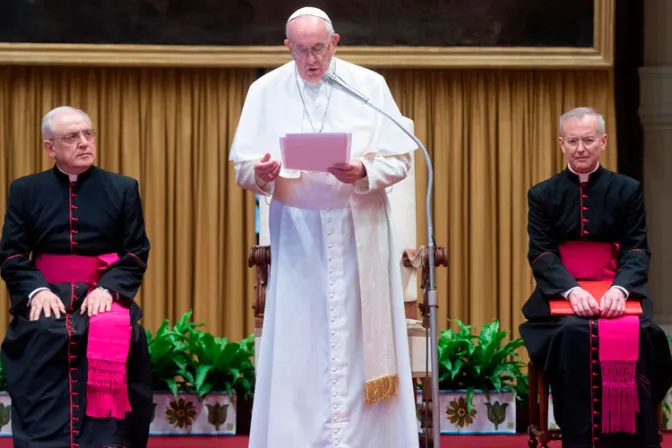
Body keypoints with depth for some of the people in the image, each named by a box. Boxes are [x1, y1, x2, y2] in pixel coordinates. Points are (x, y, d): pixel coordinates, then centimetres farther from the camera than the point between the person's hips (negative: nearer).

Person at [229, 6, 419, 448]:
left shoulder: (369, 85, -1)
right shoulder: (266, 91, 4)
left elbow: (400, 157, -2)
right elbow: (243, 166, 2)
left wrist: (364, 172, -22)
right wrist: (261, 173, -21)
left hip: (358, 231, -1)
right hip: (296, 231, 1)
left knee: (357, 339, 1)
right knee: (297, 342, 0)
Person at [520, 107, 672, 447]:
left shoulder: (627, 190, 10)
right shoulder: (543, 195, 9)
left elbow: (637, 250, 1)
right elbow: (541, 253, -2)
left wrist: (620, 288, -21)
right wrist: (571, 290, -21)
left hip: (616, 290, 1)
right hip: (562, 293, 0)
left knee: (634, 335, -31)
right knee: (574, 335, -33)